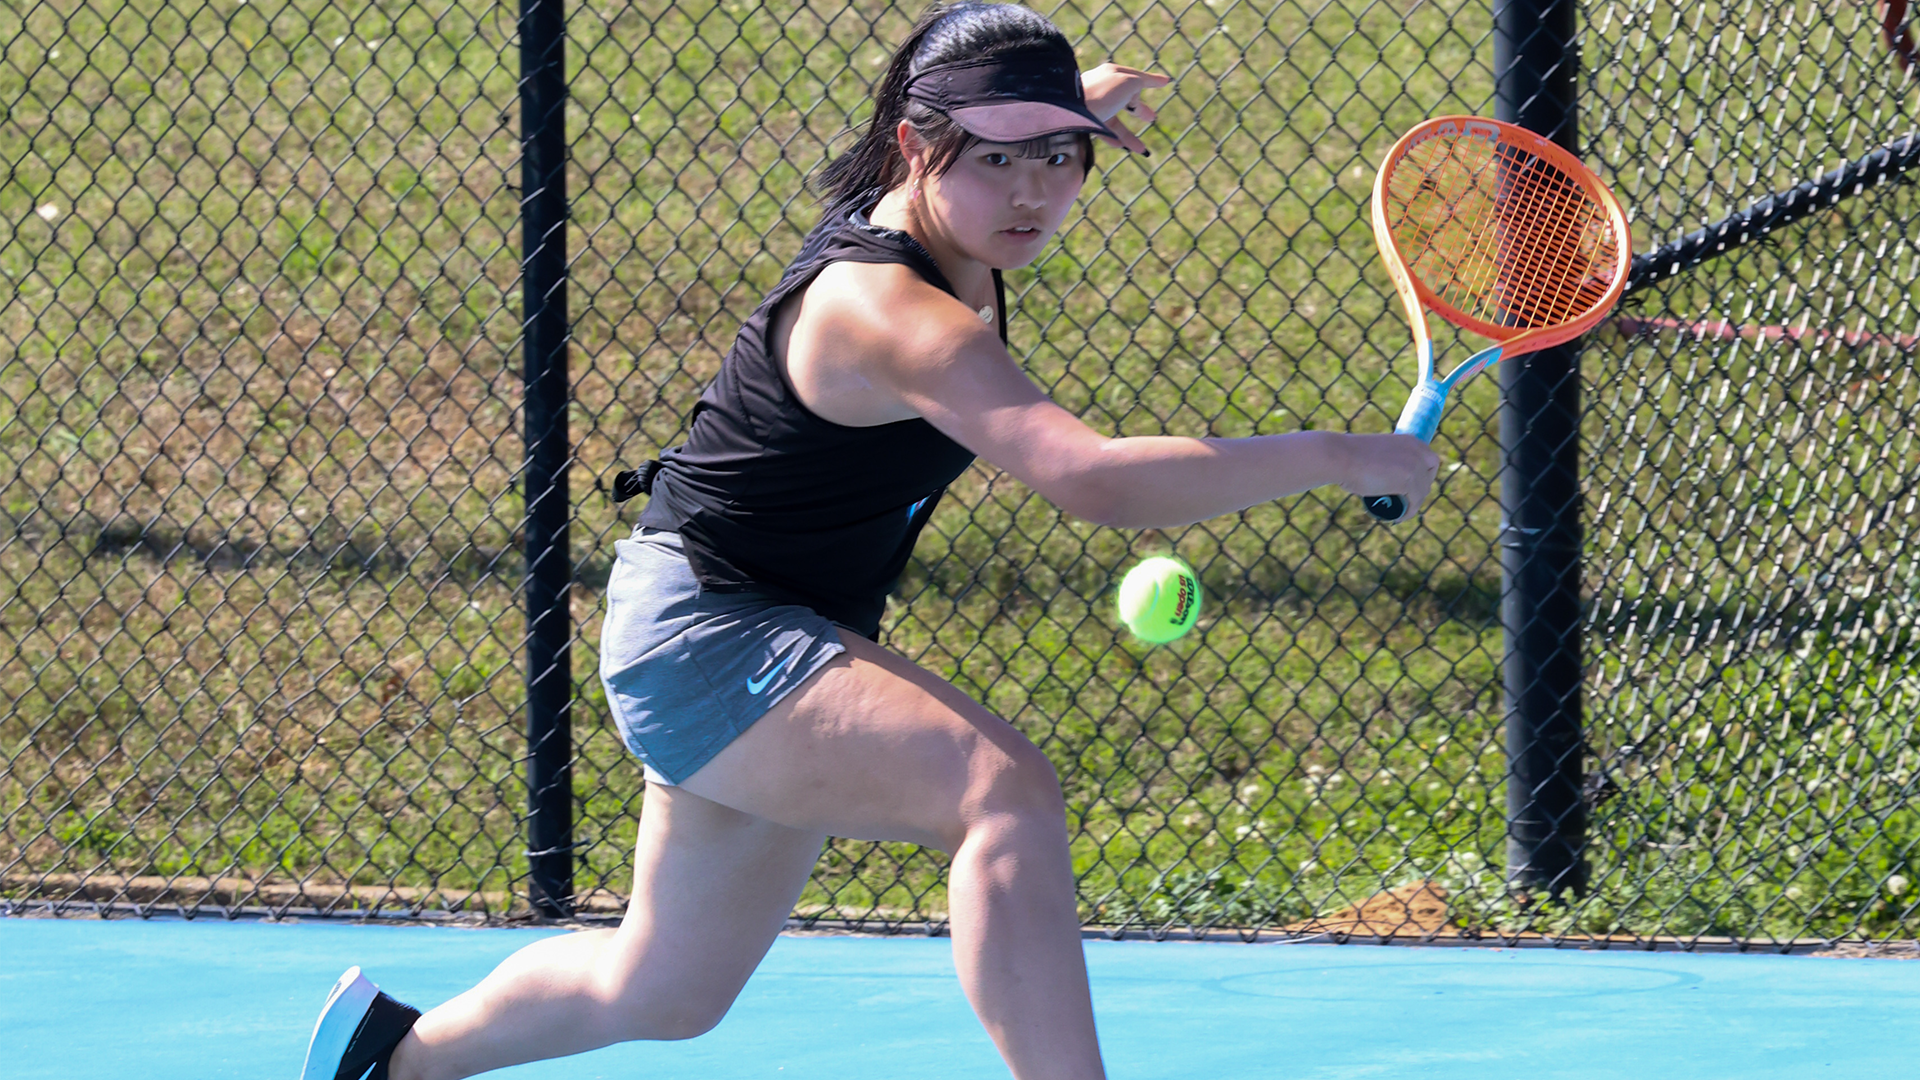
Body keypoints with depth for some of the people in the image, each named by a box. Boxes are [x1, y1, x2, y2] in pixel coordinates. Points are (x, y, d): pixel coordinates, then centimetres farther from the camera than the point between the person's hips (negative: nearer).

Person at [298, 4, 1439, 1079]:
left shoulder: (931, 221, -1)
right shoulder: (894, 316, -30)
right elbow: (1090, 476, -43)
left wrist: (1067, 115, 16)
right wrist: (1337, 457, -39)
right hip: (703, 626, -10)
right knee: (1003, 786, -33)